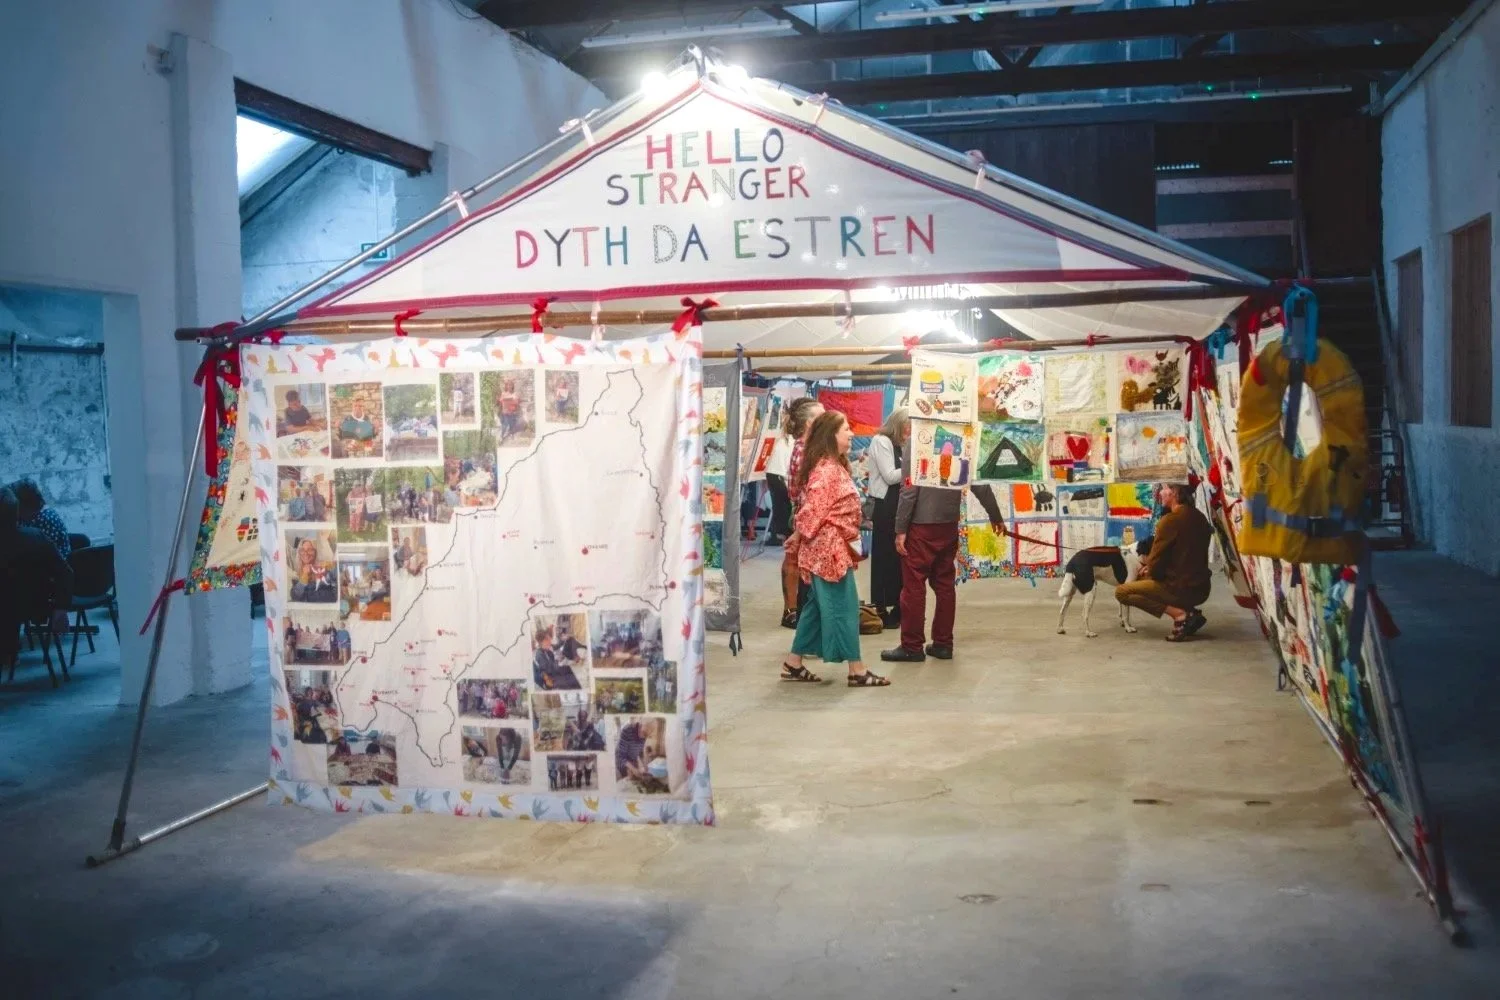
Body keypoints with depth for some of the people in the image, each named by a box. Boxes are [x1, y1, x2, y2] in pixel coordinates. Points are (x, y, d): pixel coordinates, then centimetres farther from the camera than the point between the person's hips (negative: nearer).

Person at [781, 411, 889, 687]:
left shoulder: (834, 467, 16)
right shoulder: (826, 470, -18)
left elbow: (812, 510, 21)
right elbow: (812, 511, -21)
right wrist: (797, 538, -8)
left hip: (833, 548, 10)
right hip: (829, 549, -10)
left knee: (818, 606, 14)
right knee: (843, 608, -5)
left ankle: (793, 664, 19)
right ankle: (857, 671, 0)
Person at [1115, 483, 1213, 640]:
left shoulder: (1170, 520, -18)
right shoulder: (1199, 518, 7)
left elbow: (1155, 566, -15)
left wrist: (1149, 568, 8)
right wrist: (1150, 566, 11)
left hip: (1180, 589, -8)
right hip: (1201, 588, 8)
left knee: (1121, 591, 2)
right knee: (1143, 578, 28)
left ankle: (1179, 614, -9)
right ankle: (1190, 612, 10)